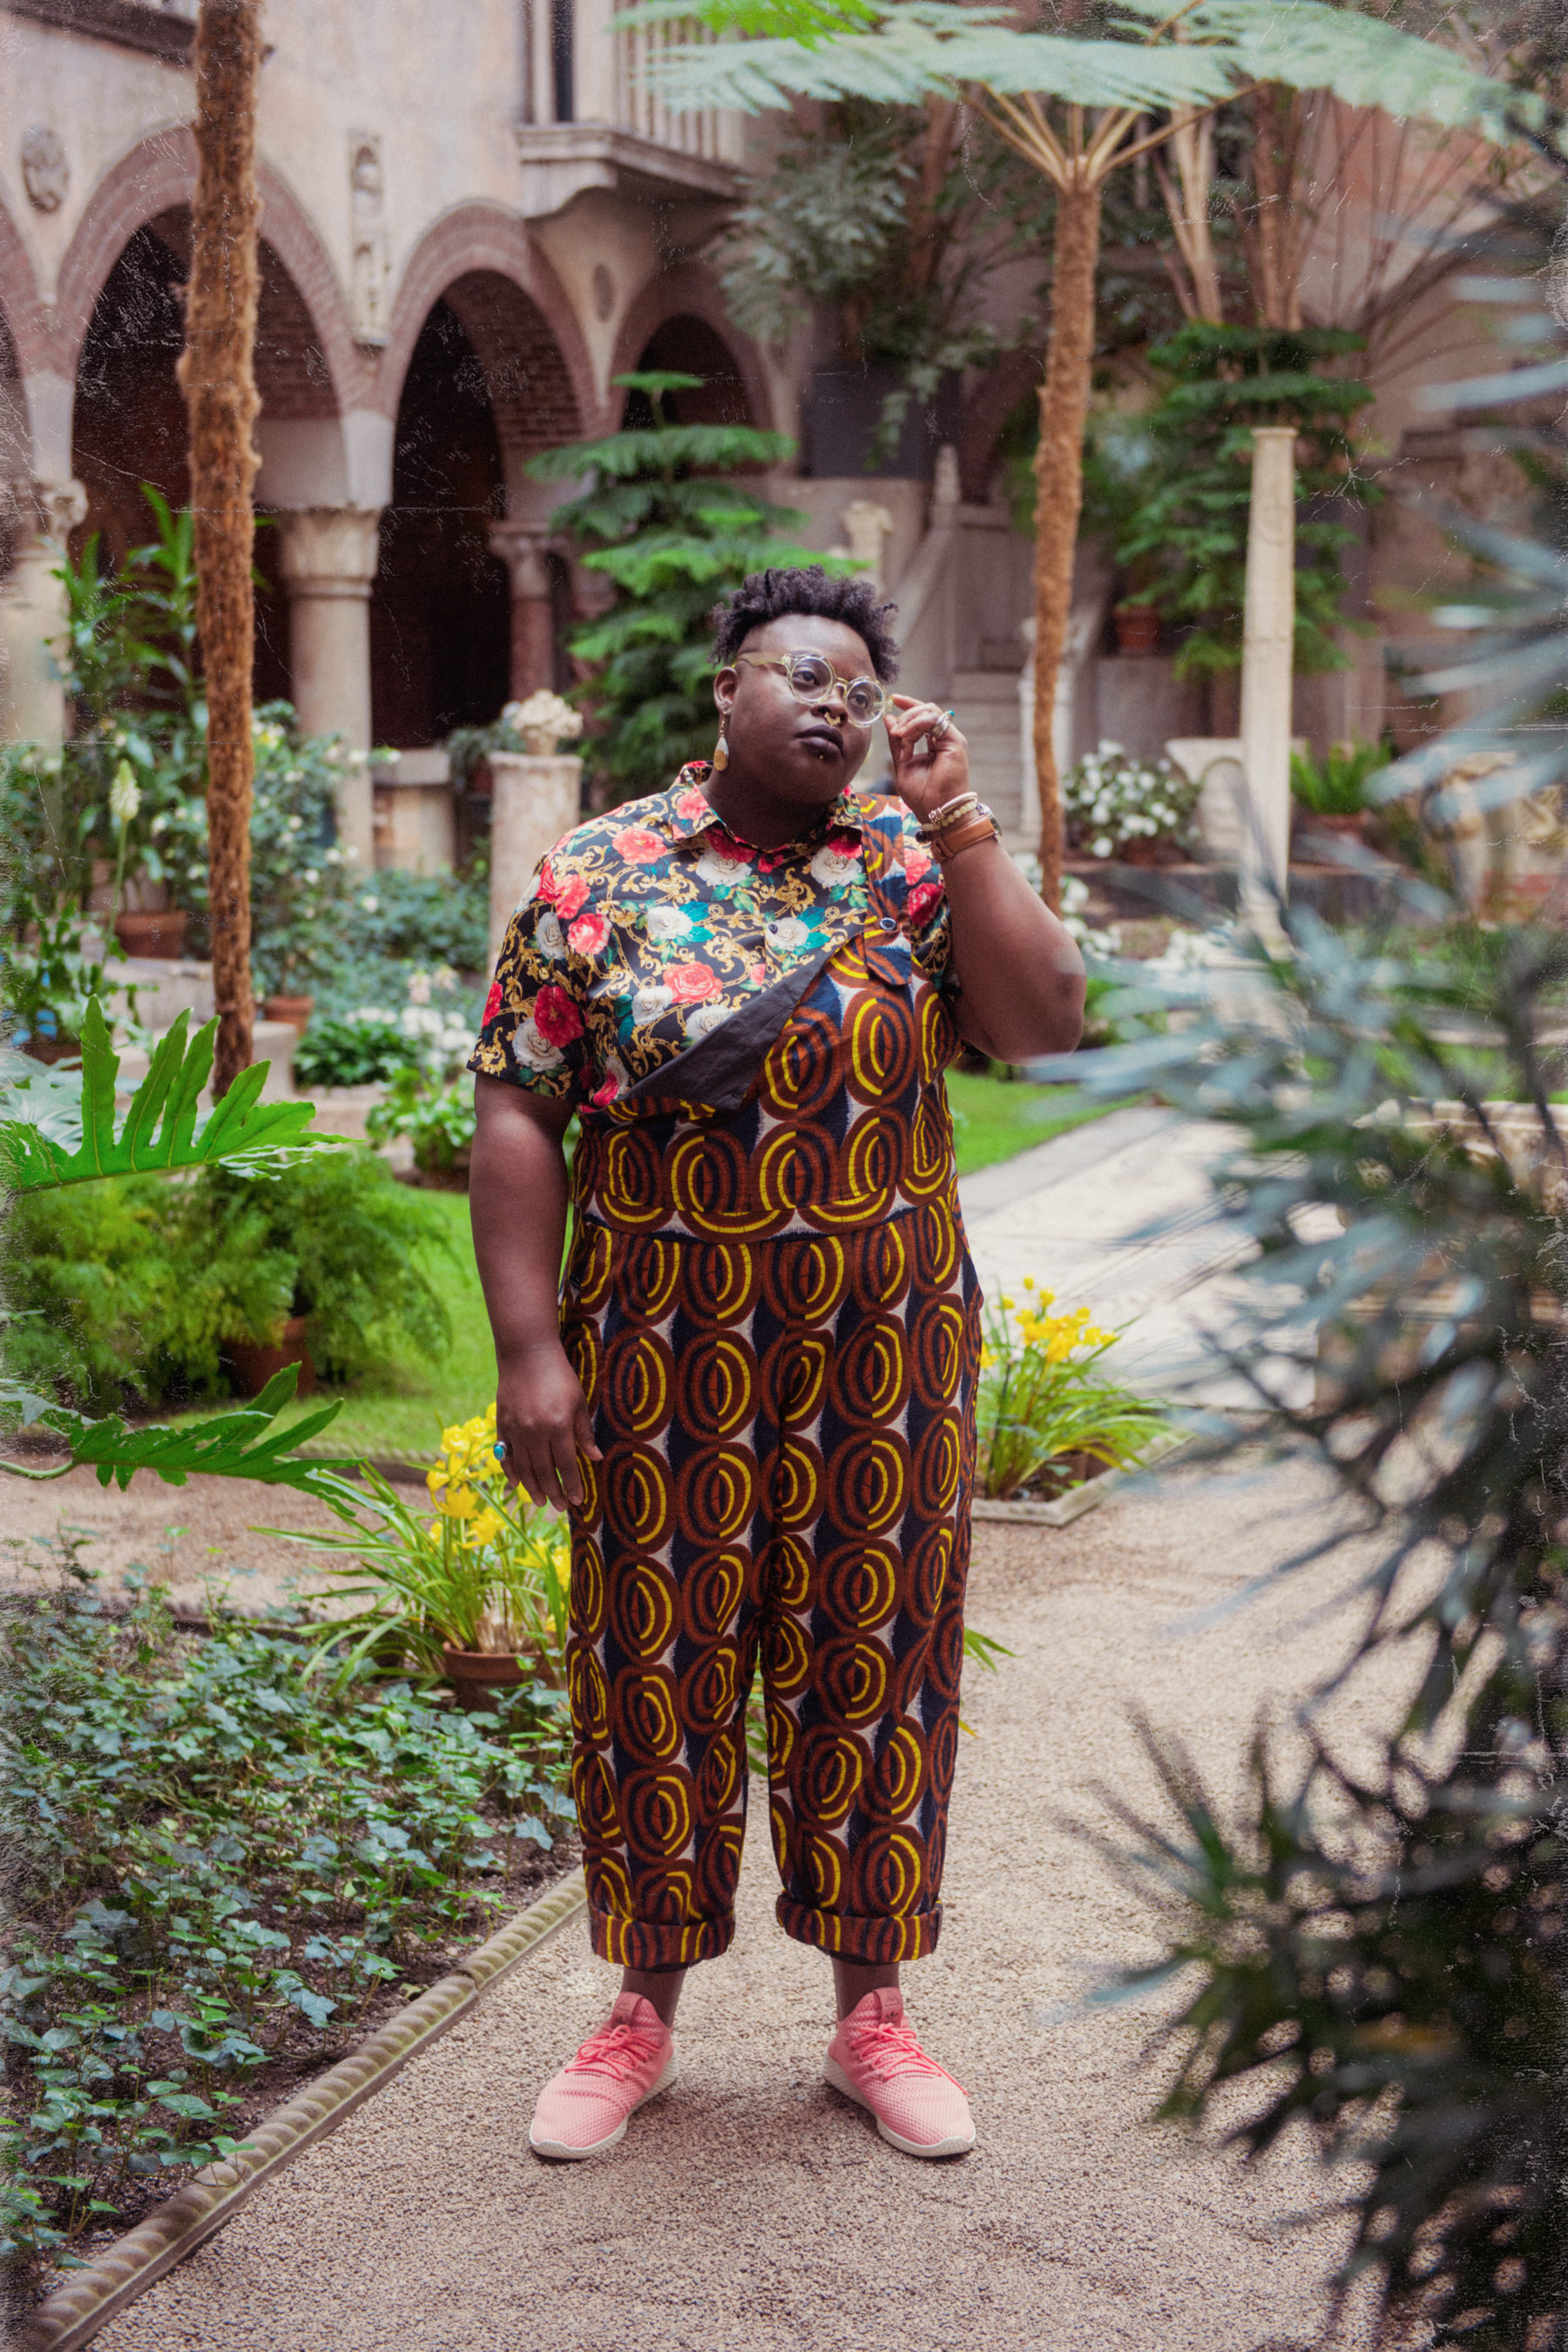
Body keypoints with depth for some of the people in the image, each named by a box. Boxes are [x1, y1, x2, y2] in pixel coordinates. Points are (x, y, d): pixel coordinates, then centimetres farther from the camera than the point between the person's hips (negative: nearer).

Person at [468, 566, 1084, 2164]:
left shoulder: (911, 867, 2)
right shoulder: (598, 875, -3)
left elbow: (1044, 1026, -12)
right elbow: (517, 1115, -4)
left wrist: (953, 818, -15)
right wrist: (530, 1346, -11)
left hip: (883, 1359, 1)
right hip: (662, 1359, -1)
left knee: (871, 1669, 9)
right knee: (657, 1673, 8)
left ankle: (870, 2010, 25)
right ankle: (644, 2010, 26)